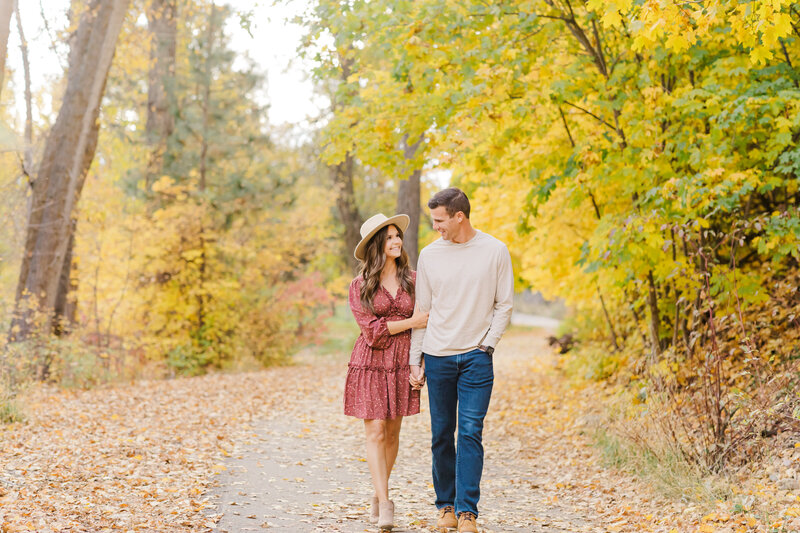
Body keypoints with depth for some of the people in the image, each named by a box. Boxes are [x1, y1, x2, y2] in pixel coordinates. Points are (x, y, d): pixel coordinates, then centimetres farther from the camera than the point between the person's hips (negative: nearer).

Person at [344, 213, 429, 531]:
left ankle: (379, 495, 24)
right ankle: (385, 505, -8)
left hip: (402, 365, 2)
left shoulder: (412, 280, 5)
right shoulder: (360, 286, -1)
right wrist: (410, 322, -11)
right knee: (375, 433, -8)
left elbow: (426, 323, 7)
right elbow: (371, 329, -9)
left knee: (392, 433, 8)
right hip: (370, 363, -2)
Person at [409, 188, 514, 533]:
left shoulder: (494, 251, 0)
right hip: (437, 356, 2)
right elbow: (421, 310, 9)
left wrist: (487, 344, -7)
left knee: (471, 433, -8)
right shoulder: (429, 255, 5)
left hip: (476, 356, -2)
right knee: (441, 436, 6)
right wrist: (414, 360, 6)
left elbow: (504, 305, 4)